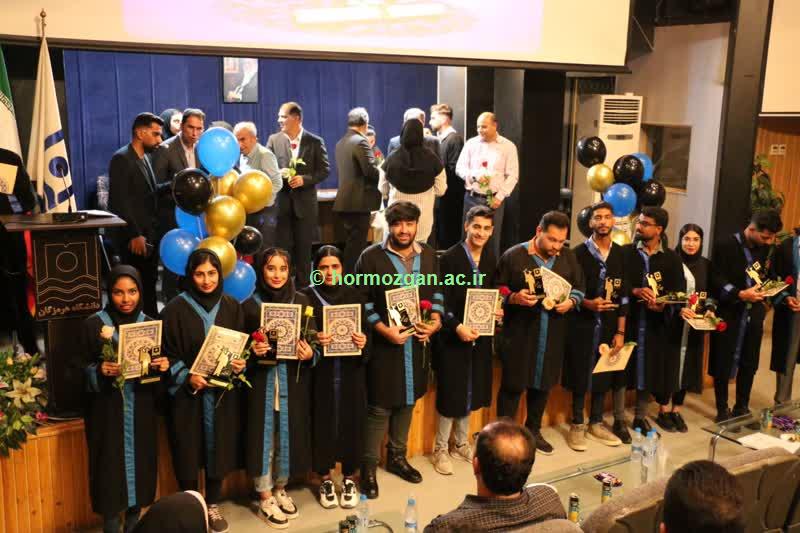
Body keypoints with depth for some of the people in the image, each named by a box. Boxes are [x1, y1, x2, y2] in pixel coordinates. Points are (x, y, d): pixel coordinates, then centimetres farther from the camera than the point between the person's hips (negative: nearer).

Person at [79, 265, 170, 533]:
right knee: (112, 466, 0)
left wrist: (163, 365, -12)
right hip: (107, 408, -3)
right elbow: (82, 368, -3)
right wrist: (100, 371, -22)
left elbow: (160, 362, 10)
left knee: (140, 463, 8)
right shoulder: (93, 324, -4)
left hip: (142, 408, 3)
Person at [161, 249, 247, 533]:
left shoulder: (231, 307, 2)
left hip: (223, 392, 3)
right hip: (187, 392, -2)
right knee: (189, 450, 5)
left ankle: (213, 506, 25)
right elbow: (167, 353, -6)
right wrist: (186, 377, -18)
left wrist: (241, 364, -11)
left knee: (218, 446, 9)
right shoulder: (176, 309, -8)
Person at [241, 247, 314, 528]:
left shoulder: (302, 301, 3)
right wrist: (252, 351, -18)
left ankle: (280, 489, 29)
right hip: (262, 380, -2)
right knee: (264, 435, 3)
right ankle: (265, 498, 18)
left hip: (293, 380, 2)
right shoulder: (250, 304, -2)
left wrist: (309, 353, -12)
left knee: (289, 434, 10)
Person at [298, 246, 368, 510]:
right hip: (320, 373, -1)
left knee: (351, 423, 5)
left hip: (351, 371, 2)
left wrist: (363, 342, -14)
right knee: (323, 424, 4)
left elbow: (365, 330, 7)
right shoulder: (306, 296, -1)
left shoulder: (354, 294, 5)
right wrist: (314, 340, -21)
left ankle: (349, 478, 22)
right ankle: (325, 479, 21)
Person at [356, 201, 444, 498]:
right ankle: (368, 466, 15)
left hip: (417, 342, 5)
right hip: (384, 342, -5)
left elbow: (437, 292, 13)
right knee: (379, 407, 0)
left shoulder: (428, 255, 5)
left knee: (407, 401, 17)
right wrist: (385, 330, -18)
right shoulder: (371, 257, -10)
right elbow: (363, 301, -9)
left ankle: (396, 457, 34)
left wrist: (435, 321, -4)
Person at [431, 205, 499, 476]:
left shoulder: (491, 258, 4)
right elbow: (442, 301, -16)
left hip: (480, 335, 6)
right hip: (453, 336, -6)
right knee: (451, 393, 3)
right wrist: (457, 327, -27)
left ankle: (461, 443, 33)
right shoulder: (449, 258, -14)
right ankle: (441, 449, 19)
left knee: (470, 392, 16)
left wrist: (497, 310, -7)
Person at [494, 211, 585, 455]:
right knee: (513, 384, 1)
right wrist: (515, 298, -23)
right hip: (519, 332, -4)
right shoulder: (513, 255, -8)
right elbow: (496, 290, -5)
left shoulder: (568, 257, 6)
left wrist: (570, 302, -7)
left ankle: (533, 430, 33)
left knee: (543, 382, 15)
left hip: (553, 333, 5)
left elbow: (579, 288, 13)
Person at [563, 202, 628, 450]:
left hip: (609, 324, 3)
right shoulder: (578, 253, -4)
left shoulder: (621, 254, 5)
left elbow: (624, 295, 5)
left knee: (604, 374, 10)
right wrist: (588, 304, -20)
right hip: (583, 324, -3)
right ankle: (577, 426, 16)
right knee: (581, 374, 3)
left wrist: (620, 331, 1)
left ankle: (596, 423, 25)